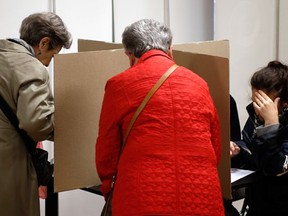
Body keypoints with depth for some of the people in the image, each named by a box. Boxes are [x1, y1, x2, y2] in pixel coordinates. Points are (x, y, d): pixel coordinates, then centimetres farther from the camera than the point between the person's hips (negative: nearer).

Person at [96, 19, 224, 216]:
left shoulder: (119, 84, 0)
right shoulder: (198, 83, 8)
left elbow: (106, 150, 7)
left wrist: (108, 188, 25)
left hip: (143, 199, -2)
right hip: (202, 197, 3)